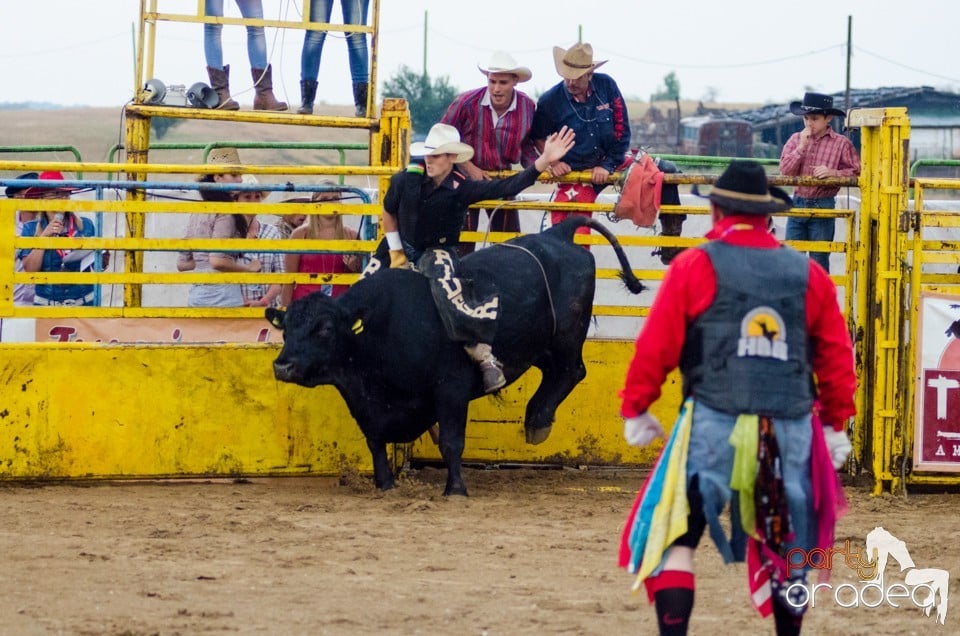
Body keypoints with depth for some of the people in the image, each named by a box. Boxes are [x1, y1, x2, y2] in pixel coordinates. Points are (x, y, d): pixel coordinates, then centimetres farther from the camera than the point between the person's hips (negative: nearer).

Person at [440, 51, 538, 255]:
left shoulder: (528, 107, -10)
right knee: (462, 242, -2)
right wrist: (469, 168, -16)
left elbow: (527, 146, 6)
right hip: (466, 177, -3)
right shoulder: (466, 102, -20)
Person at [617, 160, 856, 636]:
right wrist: (836, 421, 22)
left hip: (715, 425, -3)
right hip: (791, 430, 3)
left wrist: (635, 408, 9)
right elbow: (837, 357, 11)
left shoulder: (694, 267, -2)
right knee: (786, 550, 16)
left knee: (676, 537, 1)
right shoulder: (809, 275, 7)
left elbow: (656, 346, -3)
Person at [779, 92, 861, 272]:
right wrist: (802, 146, -12)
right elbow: (785, 170, -4)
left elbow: (856, 172, -6)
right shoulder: (795, 139, 6)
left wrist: (832, 172, -20)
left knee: (819, 261, 3)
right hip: (798, 203, 3)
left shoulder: (841, 143, -4)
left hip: (823, 206, -3)